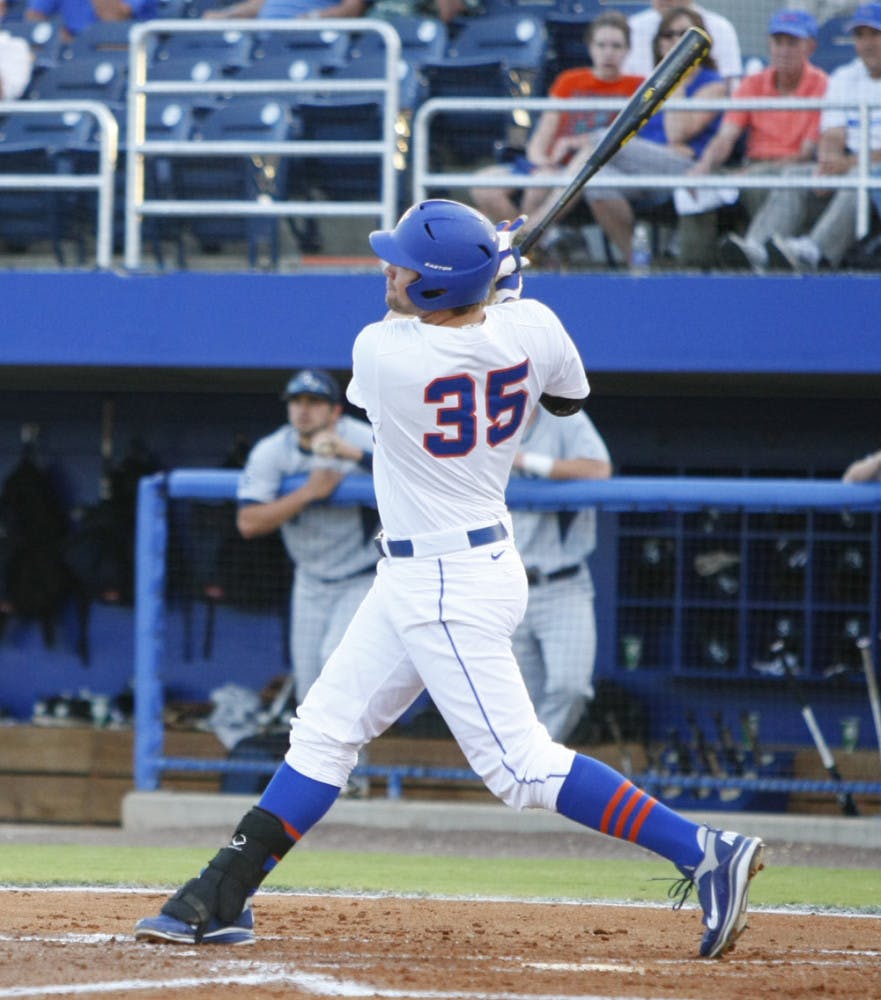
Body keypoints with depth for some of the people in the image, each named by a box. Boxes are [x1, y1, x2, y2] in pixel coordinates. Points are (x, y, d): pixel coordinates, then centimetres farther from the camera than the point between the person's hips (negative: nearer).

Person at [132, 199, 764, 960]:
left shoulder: (382, 350, -23)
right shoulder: (531, 328, -7)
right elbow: (569, 397, 16)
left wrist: (482, 281, 11)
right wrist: (502, 285, 20)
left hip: (448, 589, -9)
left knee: (521, 765, -7)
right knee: (325, 728, 14)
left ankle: (705, 853, -9)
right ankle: (223, 898, 18)